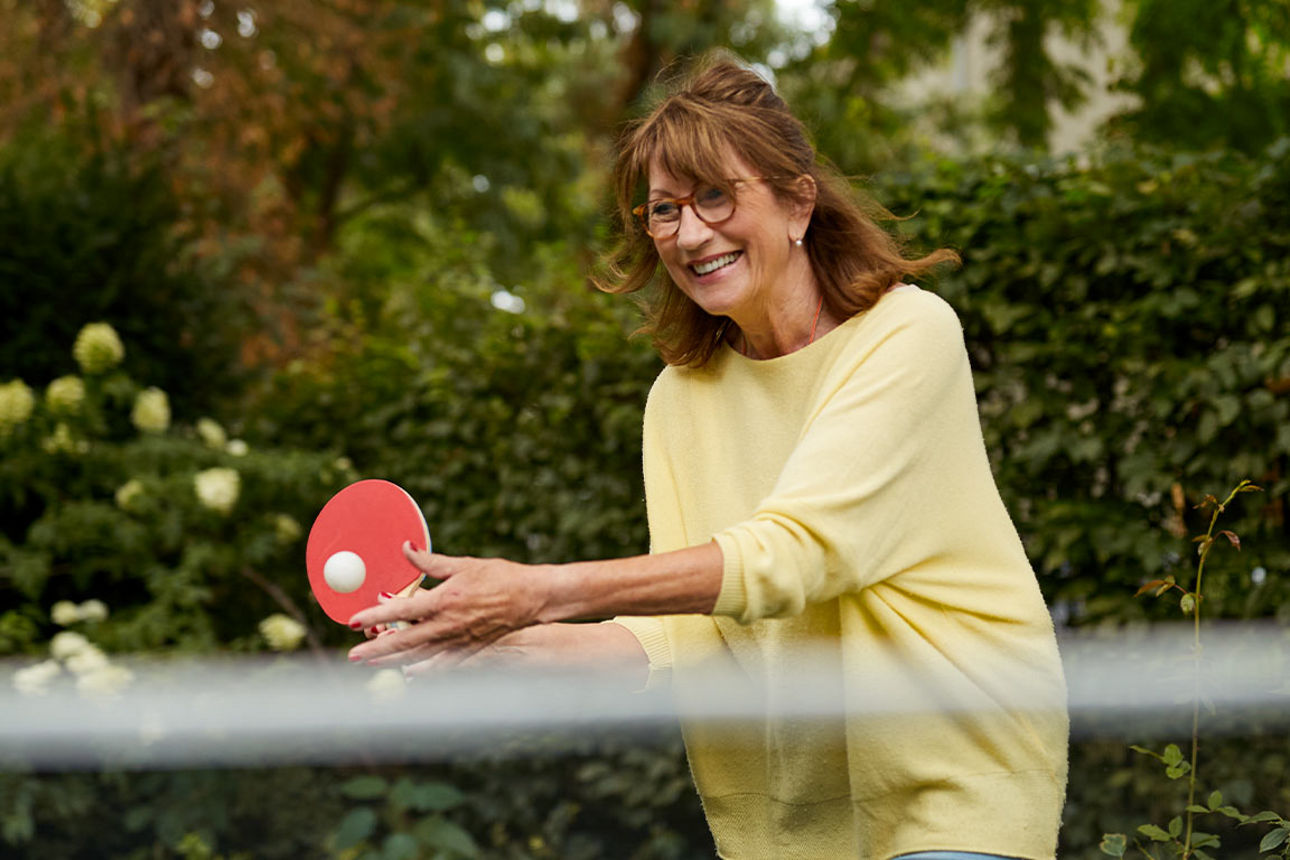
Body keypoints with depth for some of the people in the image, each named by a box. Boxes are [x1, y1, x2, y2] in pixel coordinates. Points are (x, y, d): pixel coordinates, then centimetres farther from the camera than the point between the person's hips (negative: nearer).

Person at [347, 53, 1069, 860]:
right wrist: (510, 641, -19)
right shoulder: (681, 397, 4)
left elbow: (792, 553, -24)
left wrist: (541, 592, -29)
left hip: (958, 773, -4)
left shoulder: (908, 332, -13)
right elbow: (689, 627, -3)